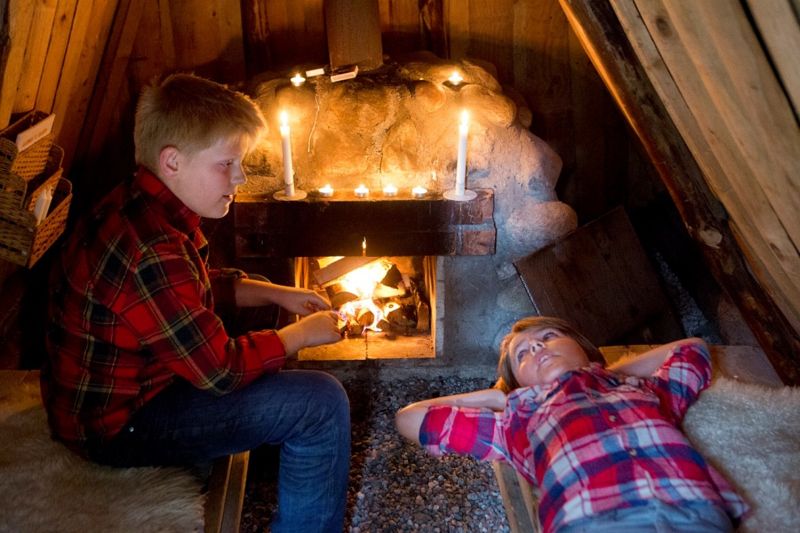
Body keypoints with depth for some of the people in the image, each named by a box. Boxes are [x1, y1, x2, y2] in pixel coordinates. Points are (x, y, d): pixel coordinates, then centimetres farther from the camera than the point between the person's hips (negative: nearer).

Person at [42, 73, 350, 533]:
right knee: (322, 403, -16)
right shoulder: (151, 250, -32)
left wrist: (277, 294, 4)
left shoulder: (143, 206, 0)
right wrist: (304, 333, -11)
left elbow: (206, 287, 16)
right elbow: (221, 369, -26)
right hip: (120, 423, -10)